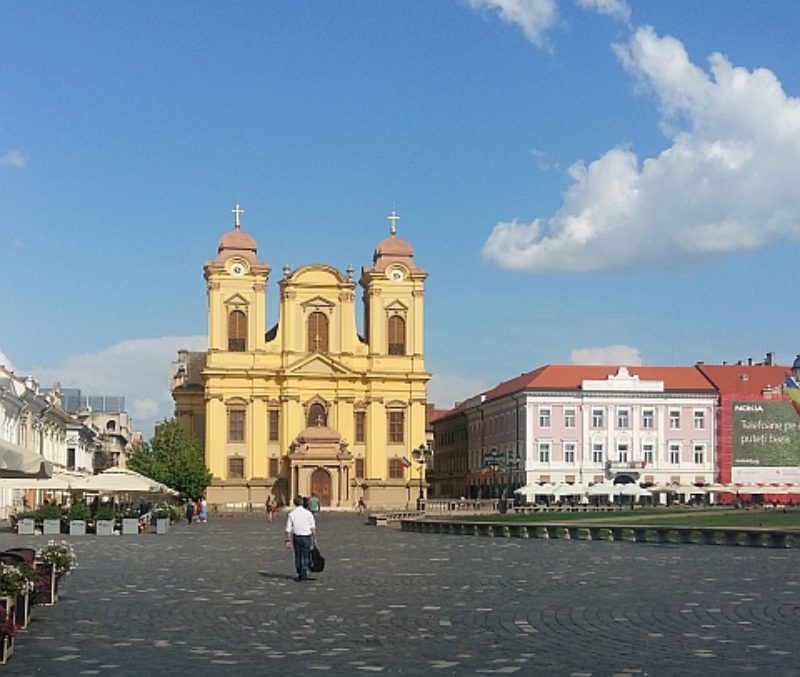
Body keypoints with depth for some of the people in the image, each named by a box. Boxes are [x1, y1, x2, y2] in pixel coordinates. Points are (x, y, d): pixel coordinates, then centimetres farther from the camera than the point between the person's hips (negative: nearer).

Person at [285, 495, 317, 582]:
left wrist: (288, 541, 1)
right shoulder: (308, 513, -5)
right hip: (306, 537, -1)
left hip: (296, 537, 1)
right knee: (306, 556, 6)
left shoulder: (291, 514, -3)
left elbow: (288, 529, -4)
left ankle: (299, 575, 18)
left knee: (298, 556, 14)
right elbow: (313, 528, -8)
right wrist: (314, 538, -1)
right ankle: (304, 571, -15)